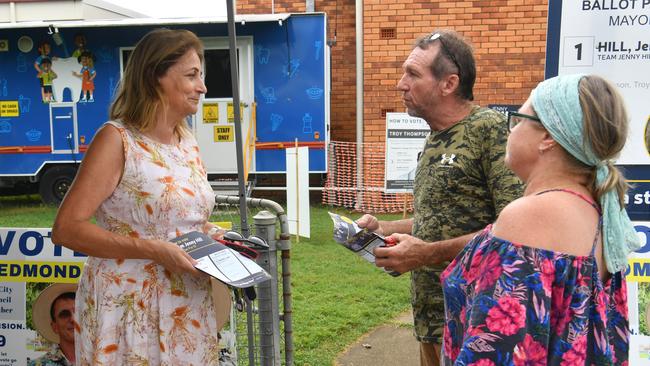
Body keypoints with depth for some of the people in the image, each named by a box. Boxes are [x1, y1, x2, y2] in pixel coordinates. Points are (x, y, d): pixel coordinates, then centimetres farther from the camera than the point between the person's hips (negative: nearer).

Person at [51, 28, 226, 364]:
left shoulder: (187, 141, 9)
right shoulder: (117, 139, -13)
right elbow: (66, 228, -18)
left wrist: (215, 238, 3)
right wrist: (154, 250, -23)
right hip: (131, 308, -7)